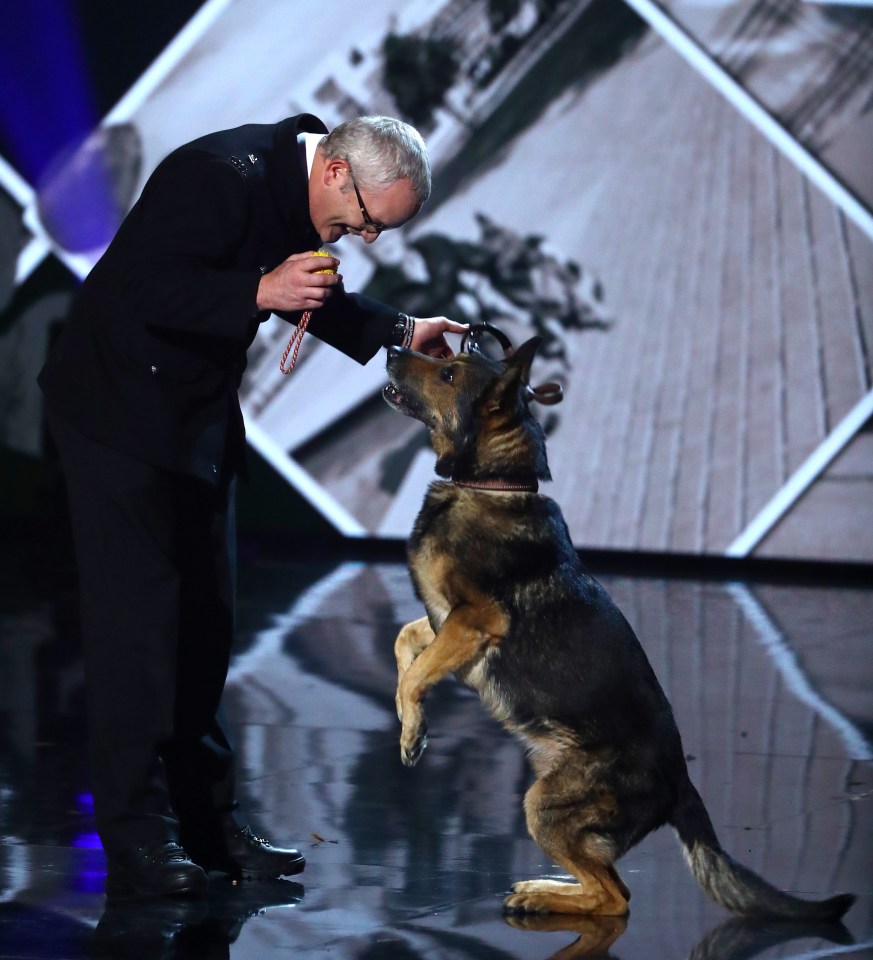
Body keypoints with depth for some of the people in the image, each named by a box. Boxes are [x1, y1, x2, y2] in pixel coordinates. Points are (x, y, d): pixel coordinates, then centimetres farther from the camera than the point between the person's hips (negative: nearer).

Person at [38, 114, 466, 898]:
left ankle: (205, 818, 15)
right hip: (120, 413, -9)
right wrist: (258, 293, -33)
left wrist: (400, 331, 4)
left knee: (205, 619, 9)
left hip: (197, 417, 9)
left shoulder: (300, 190, 2)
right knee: (137, 614, -9)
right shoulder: (223, 177, -26)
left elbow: (314, 297, 16)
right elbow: (140, 287, -28)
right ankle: (136, 839, -6)